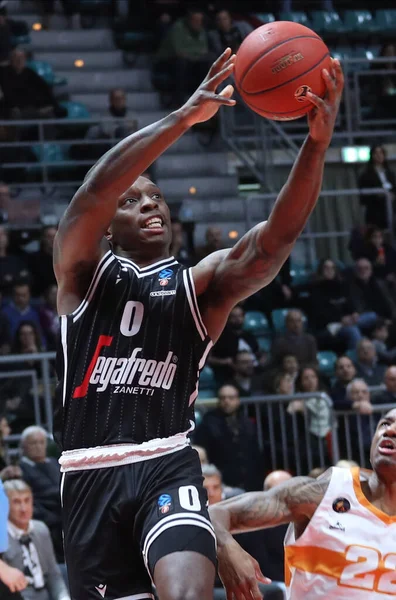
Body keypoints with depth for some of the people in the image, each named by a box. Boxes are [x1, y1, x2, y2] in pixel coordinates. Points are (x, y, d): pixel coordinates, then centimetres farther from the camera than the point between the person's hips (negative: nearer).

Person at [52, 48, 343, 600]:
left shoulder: (201, 284, 12)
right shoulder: (84, 269, 9)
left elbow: (275, 239, -7)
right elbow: (94, 191, -12)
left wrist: (317, 142, -23)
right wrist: (184, 118, -24)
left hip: (167, 465, -1)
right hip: (91, 473, 1)